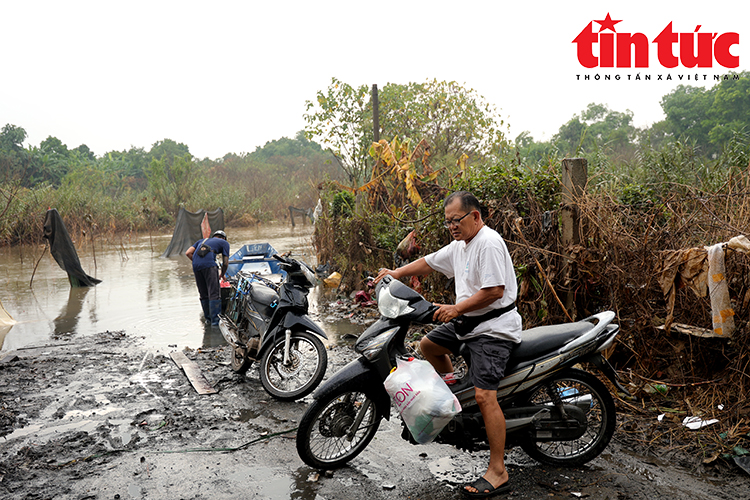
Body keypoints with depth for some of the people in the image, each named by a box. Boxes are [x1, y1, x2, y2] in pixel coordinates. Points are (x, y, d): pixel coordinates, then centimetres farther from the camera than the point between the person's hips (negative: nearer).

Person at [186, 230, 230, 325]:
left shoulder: (201, 241, 35)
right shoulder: (224, 243, 24)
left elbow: (188, 253, 22)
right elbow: (225, 263, 18)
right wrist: (222, 275, 34)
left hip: (196, 266, 5)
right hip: (209, 264, -5)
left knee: (203, 294, 14)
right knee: (214, 293, -3)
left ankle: (208, 318, 22)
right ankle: (215, 319, -6)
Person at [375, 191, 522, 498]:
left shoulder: (489, 243, -18)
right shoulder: (459, 245, 13)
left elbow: (495, 290, -24)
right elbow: (428, 263, 20)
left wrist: (456, 309, -22)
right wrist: (394, 274, 9)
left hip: (493, 328, -10)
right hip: (467, 322, 10)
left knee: (484, 395, -15)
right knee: (427, 345, 17)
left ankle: (498, 474, -8)